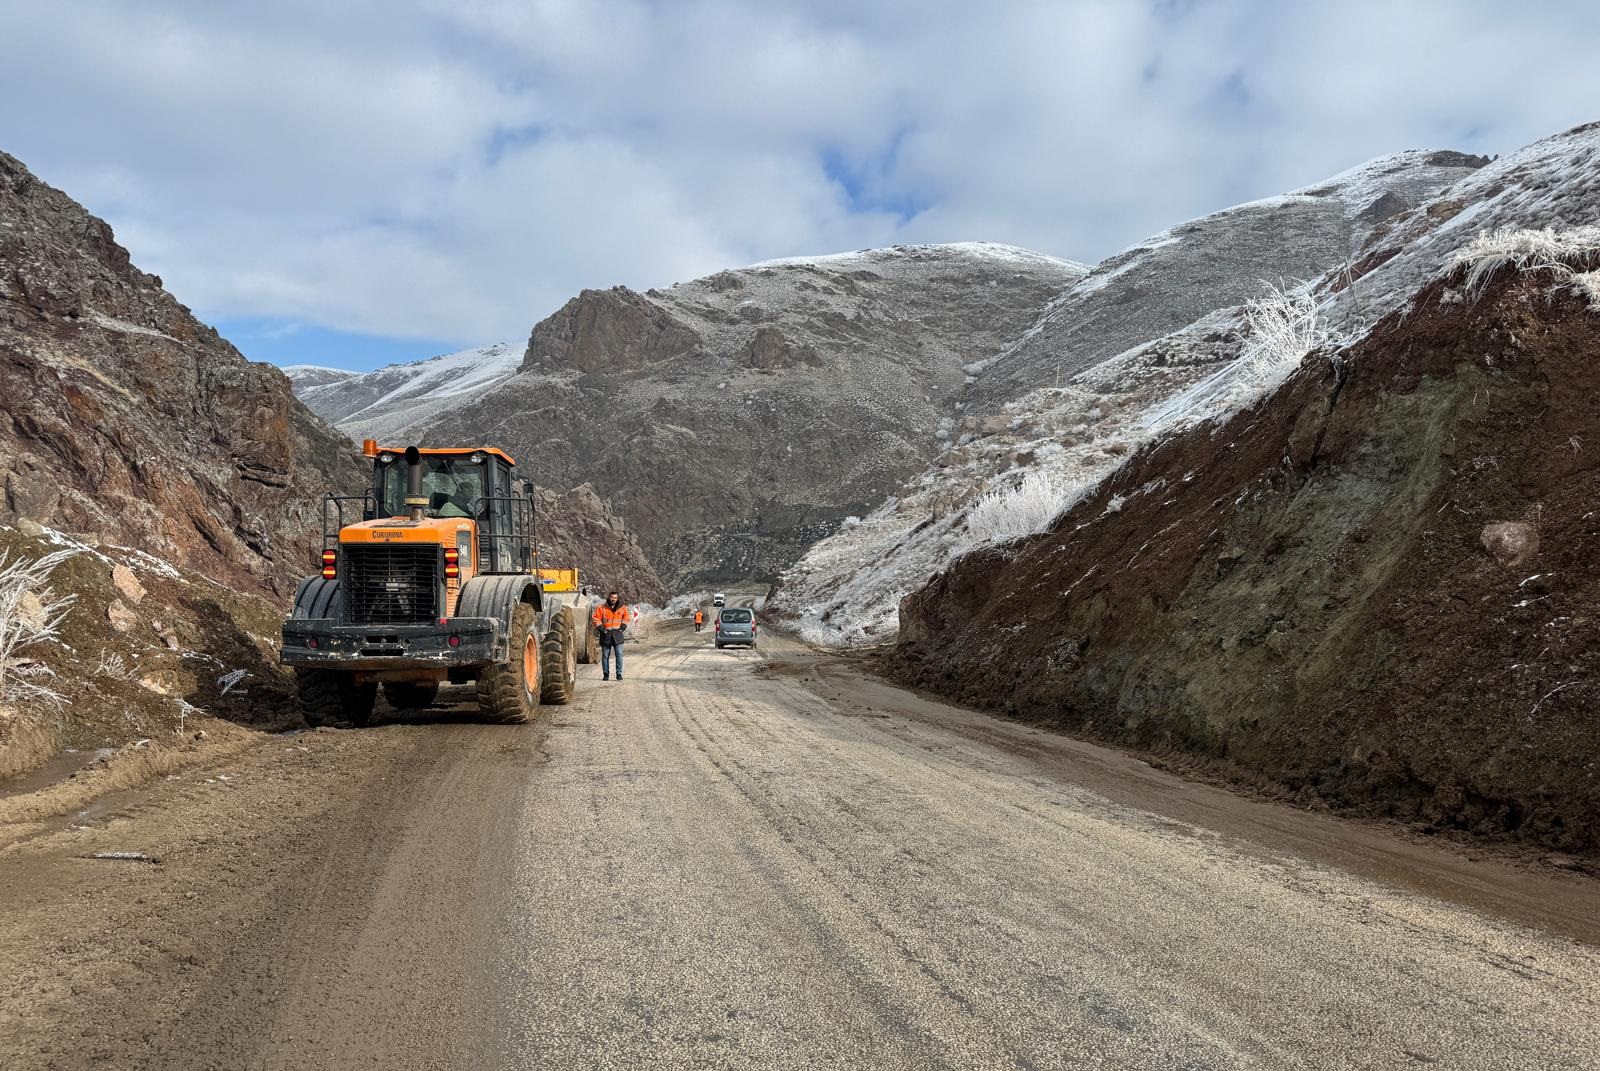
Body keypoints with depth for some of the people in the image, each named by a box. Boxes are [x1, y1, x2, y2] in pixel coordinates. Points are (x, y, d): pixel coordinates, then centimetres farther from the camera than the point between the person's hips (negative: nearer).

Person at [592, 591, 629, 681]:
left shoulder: (622, 608, 5)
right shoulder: (601, 608, -1)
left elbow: (626, 617, 18)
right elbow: (595, 618, 1)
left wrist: (623, 627, 6)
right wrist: (601, 628, -6)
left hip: (617, 634, 0)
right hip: (606, 635, 0)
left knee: (619, 655, -7)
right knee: (605, 656, 5)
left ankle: (619, 674, -1)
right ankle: (606, 674, 15)